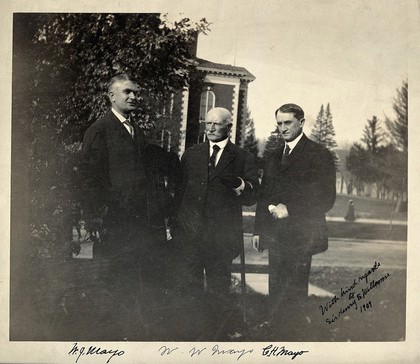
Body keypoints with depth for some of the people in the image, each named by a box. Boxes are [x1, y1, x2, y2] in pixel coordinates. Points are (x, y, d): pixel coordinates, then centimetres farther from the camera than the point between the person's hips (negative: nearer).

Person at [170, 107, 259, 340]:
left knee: (218, 290, 7)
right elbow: (179, 191, 11)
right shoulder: (191, 154, 12)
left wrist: (238, 184, -22)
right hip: (190, 234, 2)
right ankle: (192, 334, 20)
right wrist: (175, 225, 5)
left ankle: (216, 334, 23)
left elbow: (251, 198, -1)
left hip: (221, 237, -2)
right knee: (189, 287, 7)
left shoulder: (243, 158, 4)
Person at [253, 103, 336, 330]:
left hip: (300, 237, -6)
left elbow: (326, 199, -9)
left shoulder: (319, 155, -4)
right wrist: (258, 230, 13)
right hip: (274, 235, 6)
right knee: (276, 292, 10)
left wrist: (289, 209, -15)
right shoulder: (274, 155, 15)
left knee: (293, 293, -2)